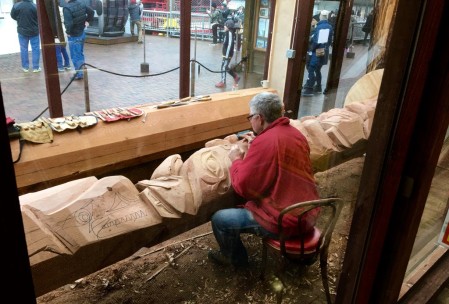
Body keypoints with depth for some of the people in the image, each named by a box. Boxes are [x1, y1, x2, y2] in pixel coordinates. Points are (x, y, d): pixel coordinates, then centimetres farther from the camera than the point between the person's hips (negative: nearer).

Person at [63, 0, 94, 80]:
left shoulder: (67, 8, -25)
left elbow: (69, 23, -32)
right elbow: (91, 12, 7)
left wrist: (68, 32, -15)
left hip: (74, 36, -8)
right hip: (82, 33, 8)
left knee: (75, 56, 3)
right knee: (80, 54, 19)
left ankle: (79, 74, 7)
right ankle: (81, 71, 29)